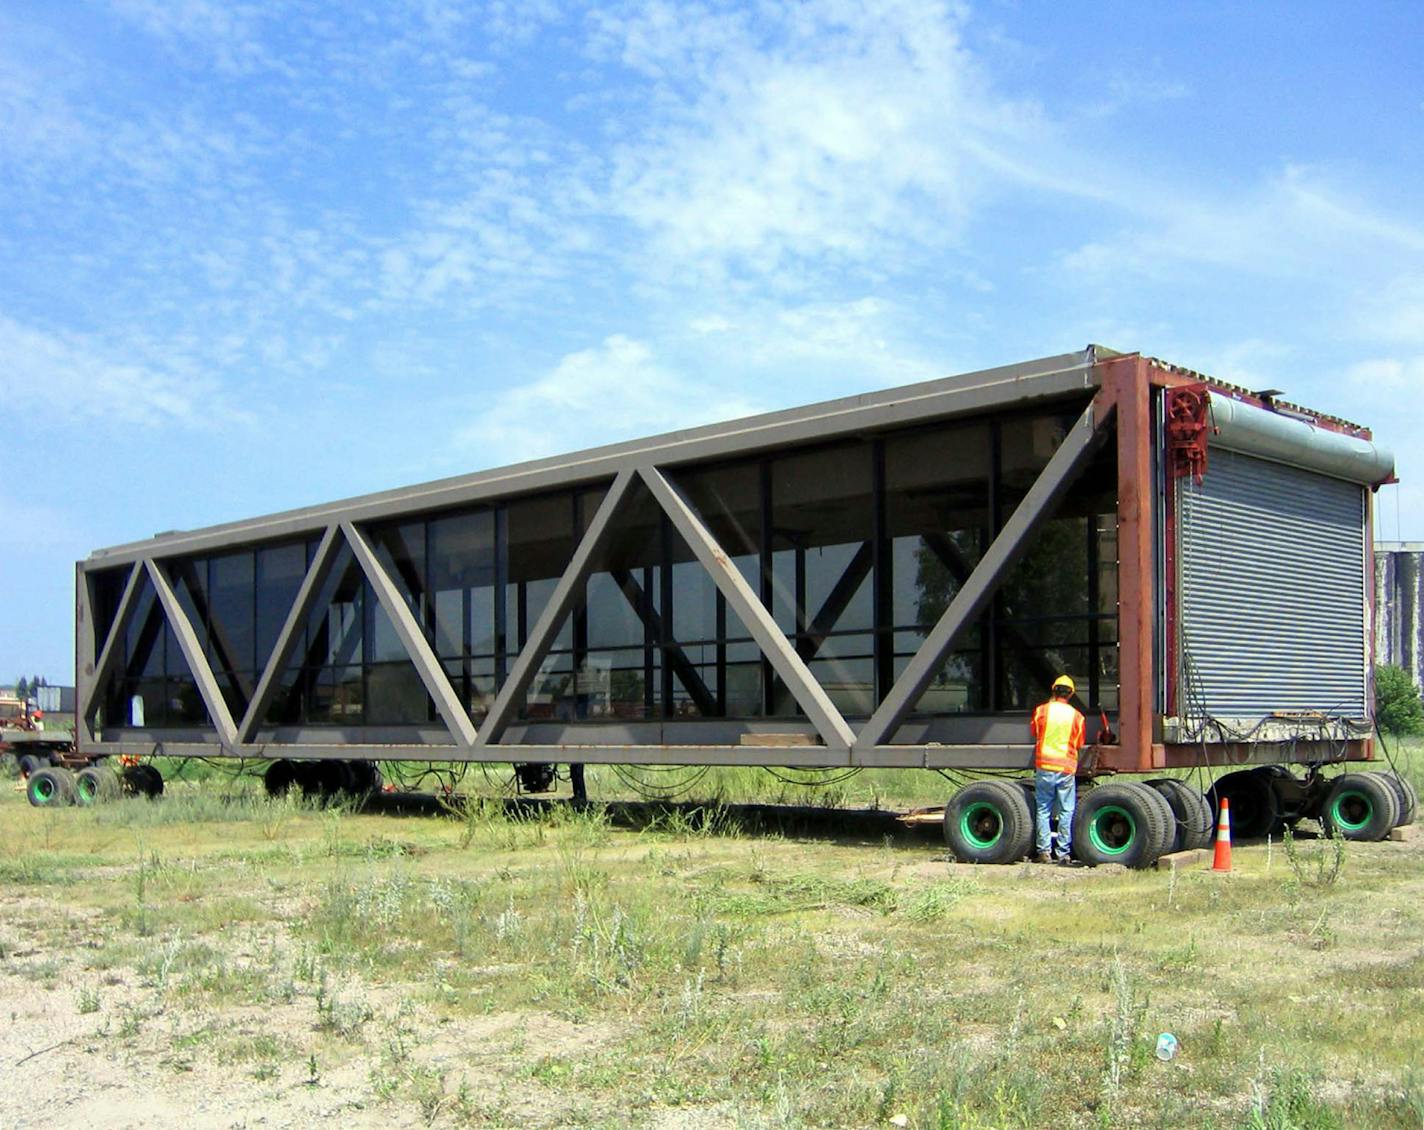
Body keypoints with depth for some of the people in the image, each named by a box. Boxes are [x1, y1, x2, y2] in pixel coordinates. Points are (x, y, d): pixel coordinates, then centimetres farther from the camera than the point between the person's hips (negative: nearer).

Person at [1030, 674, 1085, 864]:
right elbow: (1079, 744, 12)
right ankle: (1064, 852, 7)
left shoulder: (1041, 711, -2)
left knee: (1043, 810, 7)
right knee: (1066, 812, 7)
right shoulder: (1077, 716, 1)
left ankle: (1043, 851, 4)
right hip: (1067, 768, 0)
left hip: (1044, 766, 0)